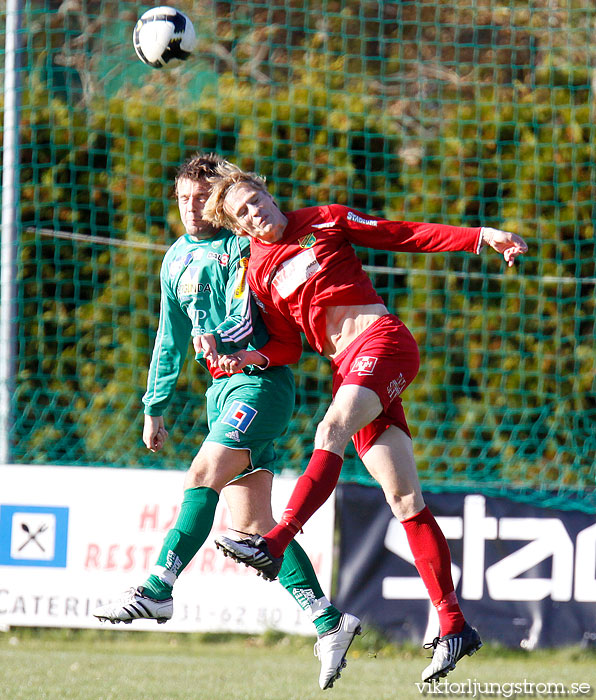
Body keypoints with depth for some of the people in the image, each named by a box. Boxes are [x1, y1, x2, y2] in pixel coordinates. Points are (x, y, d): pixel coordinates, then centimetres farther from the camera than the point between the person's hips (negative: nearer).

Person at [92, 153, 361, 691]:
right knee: (251, 524, -1)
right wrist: (155, 409, 26)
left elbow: (244, 319, -18)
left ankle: (157, 591, -25)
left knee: (203, 477, -22)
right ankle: (329, 622, -1)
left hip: (260, 380, -8)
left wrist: (219, 338, -36)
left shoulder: (240, 247, -5)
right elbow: (171, 339, 25)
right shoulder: (177, 259, 17)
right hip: (224, 389, 8)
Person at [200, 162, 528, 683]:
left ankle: (275, 543, -45)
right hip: (345, 367, 4)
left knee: (332, 431, -32)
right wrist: (244, 360, -2)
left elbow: (406, 235, 9)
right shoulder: (258, 272, 16)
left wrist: (480, 238, 1)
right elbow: (287, 344, 18)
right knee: (403, 499, -5)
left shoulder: (324, 222, 8)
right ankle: (453, 625, -8)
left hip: (383, 339, -4)